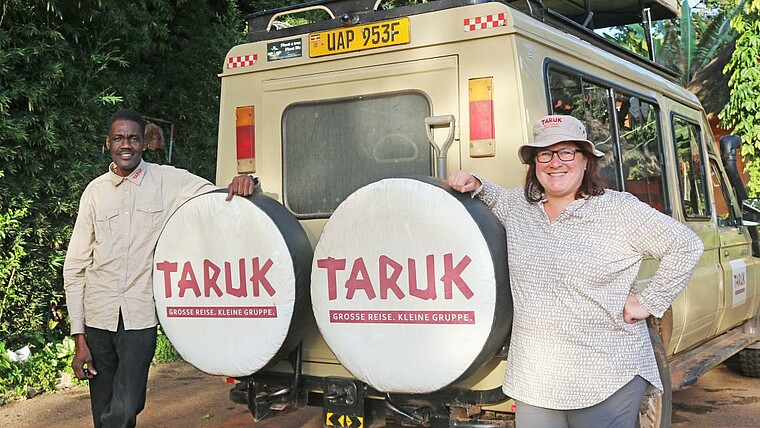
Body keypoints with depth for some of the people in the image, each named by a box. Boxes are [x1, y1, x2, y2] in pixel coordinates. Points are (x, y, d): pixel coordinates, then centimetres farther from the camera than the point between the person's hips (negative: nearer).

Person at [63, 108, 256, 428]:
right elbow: (75, 266, 5)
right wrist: (79, 336, 1)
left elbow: (225, 199, 1)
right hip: (98, 317, 2)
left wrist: (242, 184, -25)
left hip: (141, 317, -2)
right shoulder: (95, 192, 4)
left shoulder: (168, 181, 0)